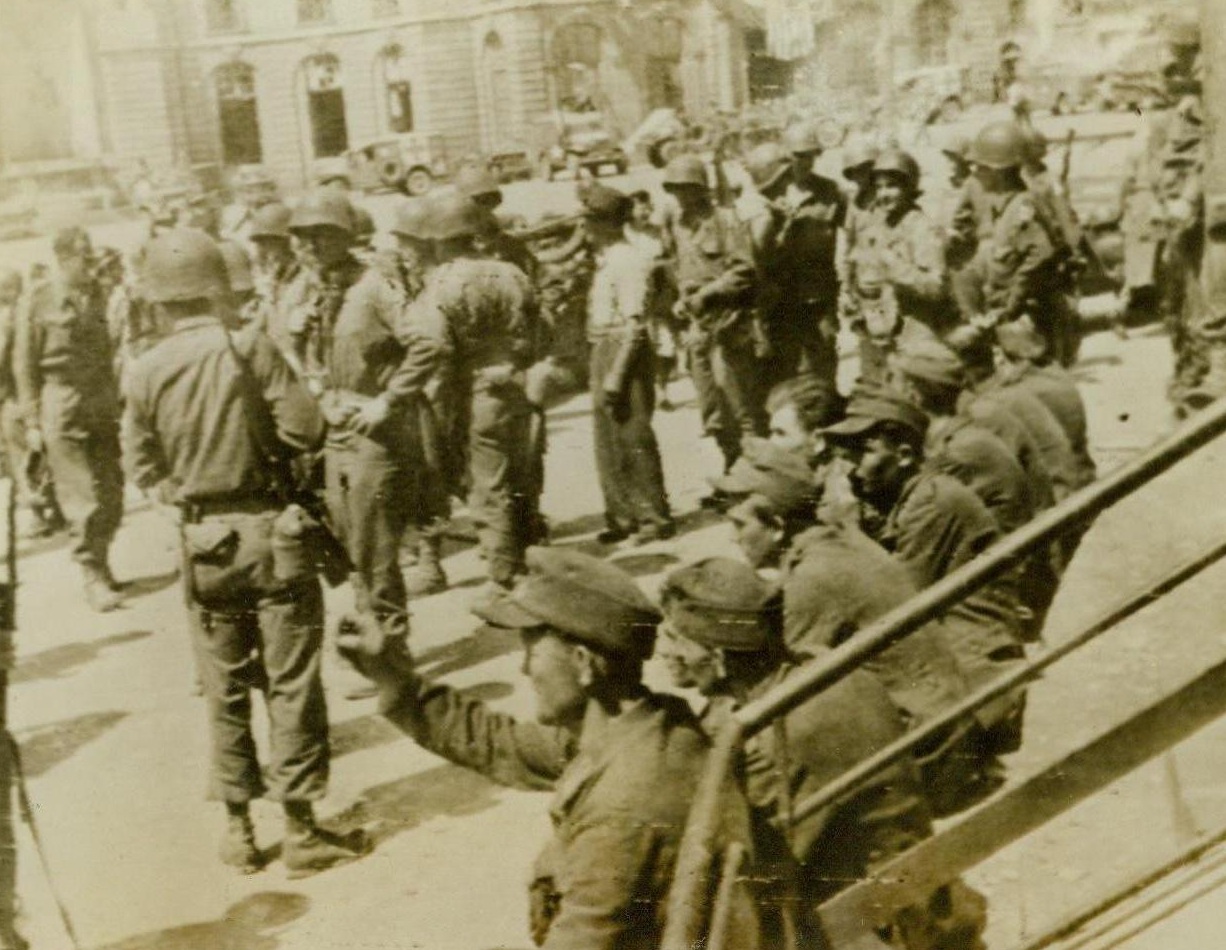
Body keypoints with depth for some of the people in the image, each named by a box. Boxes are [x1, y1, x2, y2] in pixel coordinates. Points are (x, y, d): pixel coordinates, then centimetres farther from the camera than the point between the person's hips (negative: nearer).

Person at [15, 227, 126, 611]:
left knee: (112, 496, 6)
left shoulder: (96, 294, 9)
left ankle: (100, 566, 24)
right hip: (62, 410, -5)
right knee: (82, 501, -4)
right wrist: (32, 421, -5)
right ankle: (93, 579, 6)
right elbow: (25, 364, -3)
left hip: (103, 409, 5)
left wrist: (115, 400, 11)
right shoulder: (37, 299, -5)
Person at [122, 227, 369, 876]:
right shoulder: (248, 347, -12)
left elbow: (143, 469, 4)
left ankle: (238, 828, 22)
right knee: (291, 683, 5)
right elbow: (306, 431, -14)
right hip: (268, 529, -3)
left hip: (202, 541, 3)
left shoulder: (144, 372, -2)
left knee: (225, 690, 14)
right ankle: (300, 828, 11)